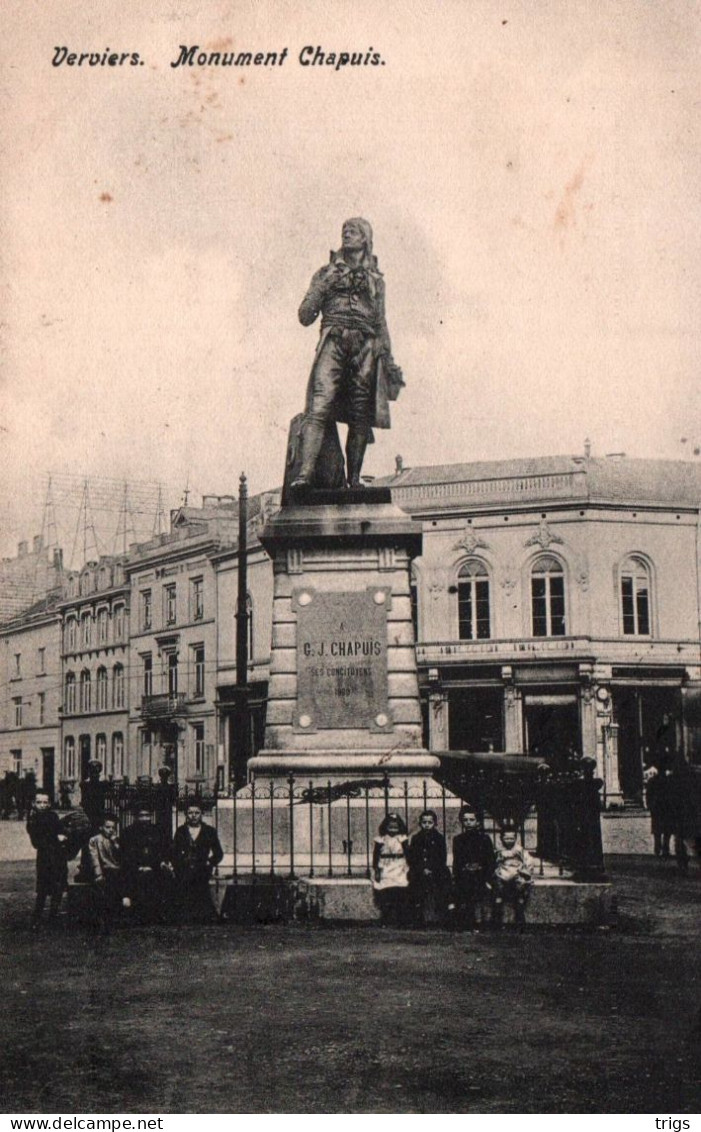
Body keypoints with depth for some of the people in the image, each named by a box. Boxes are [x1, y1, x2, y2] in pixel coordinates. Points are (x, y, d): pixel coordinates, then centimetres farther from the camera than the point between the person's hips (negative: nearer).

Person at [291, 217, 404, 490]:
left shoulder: (375, 278, 24)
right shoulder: (328, 273, 19)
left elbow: (381, 322, 24)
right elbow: (305, 316, 12)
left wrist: (389, 360, 16)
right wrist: (324, 286, -1)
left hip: (366, 347, 2)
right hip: (333, 342, -2)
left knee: (361, 417, -5)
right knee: (319, 408, -19)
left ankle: (354, 480, 0)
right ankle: (304, 473, -29)